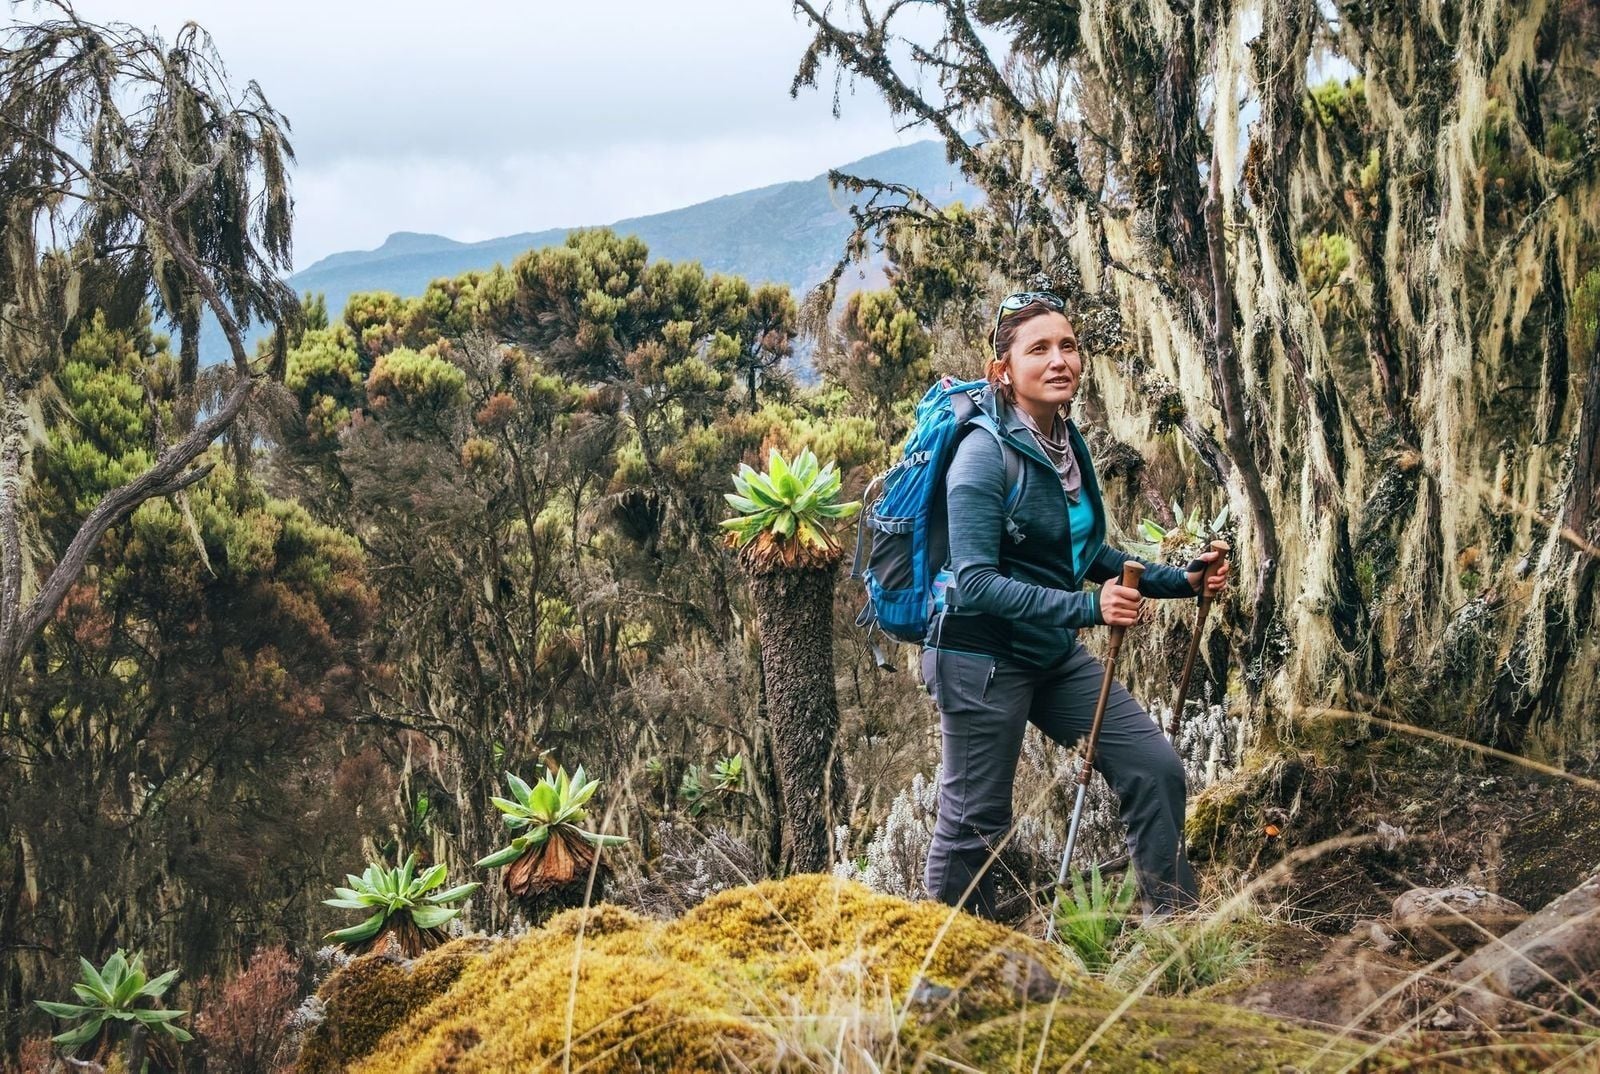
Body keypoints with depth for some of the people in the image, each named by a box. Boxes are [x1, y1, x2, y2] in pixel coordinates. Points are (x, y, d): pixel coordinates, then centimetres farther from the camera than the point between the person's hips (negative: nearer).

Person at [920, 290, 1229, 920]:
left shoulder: (1069, 445, 5)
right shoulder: (985, 454, -19)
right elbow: (975, 583, -25)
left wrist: (1180, 581, 9)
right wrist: (1088, 609, -32)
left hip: (1054, 655, 8)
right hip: (982, 658, -8)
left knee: (1155, 768, 2)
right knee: (975, 822, 1)